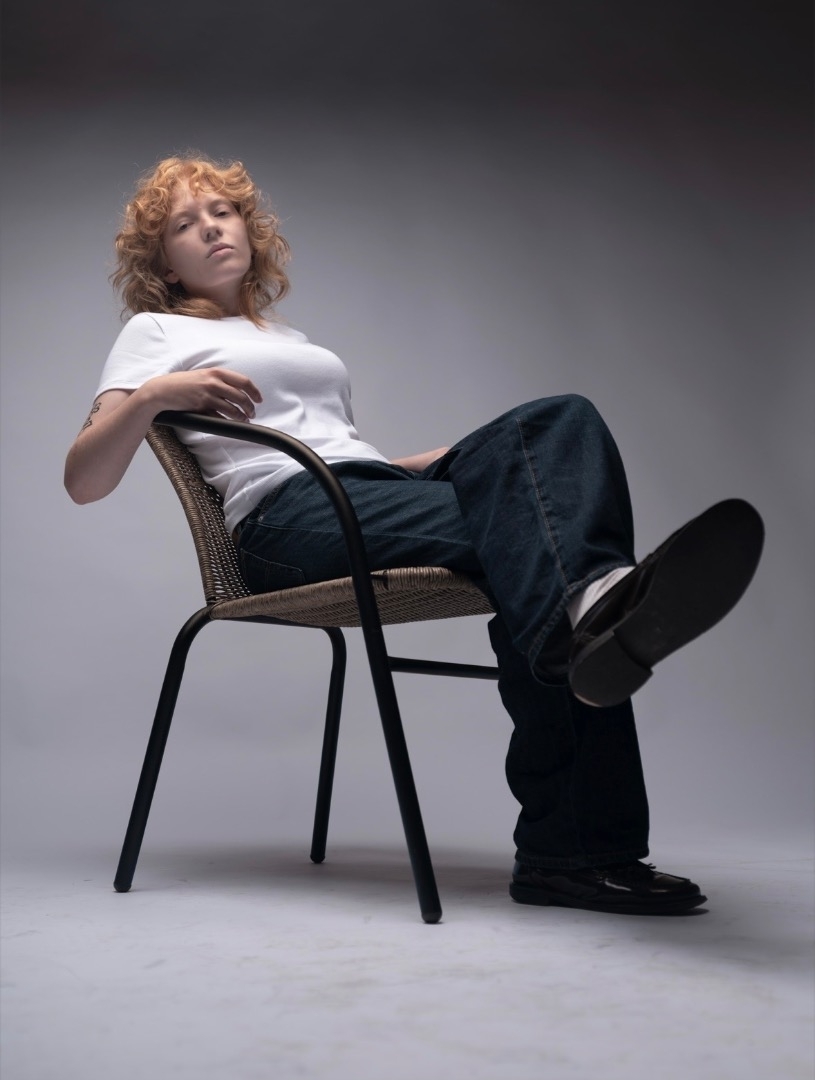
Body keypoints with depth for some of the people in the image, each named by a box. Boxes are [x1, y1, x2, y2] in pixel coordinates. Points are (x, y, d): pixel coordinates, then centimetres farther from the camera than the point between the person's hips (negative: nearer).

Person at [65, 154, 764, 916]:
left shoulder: (290, 337, 37)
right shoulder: (155, 331, 18)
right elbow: (83, 481, 5)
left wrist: (471, 454, 17)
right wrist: (152, 395, -14)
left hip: (375, 489, 6)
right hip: (286, 512, -5)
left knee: (559, 420, -23)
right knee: (519, 532, -31)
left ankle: (591, 603, -49)